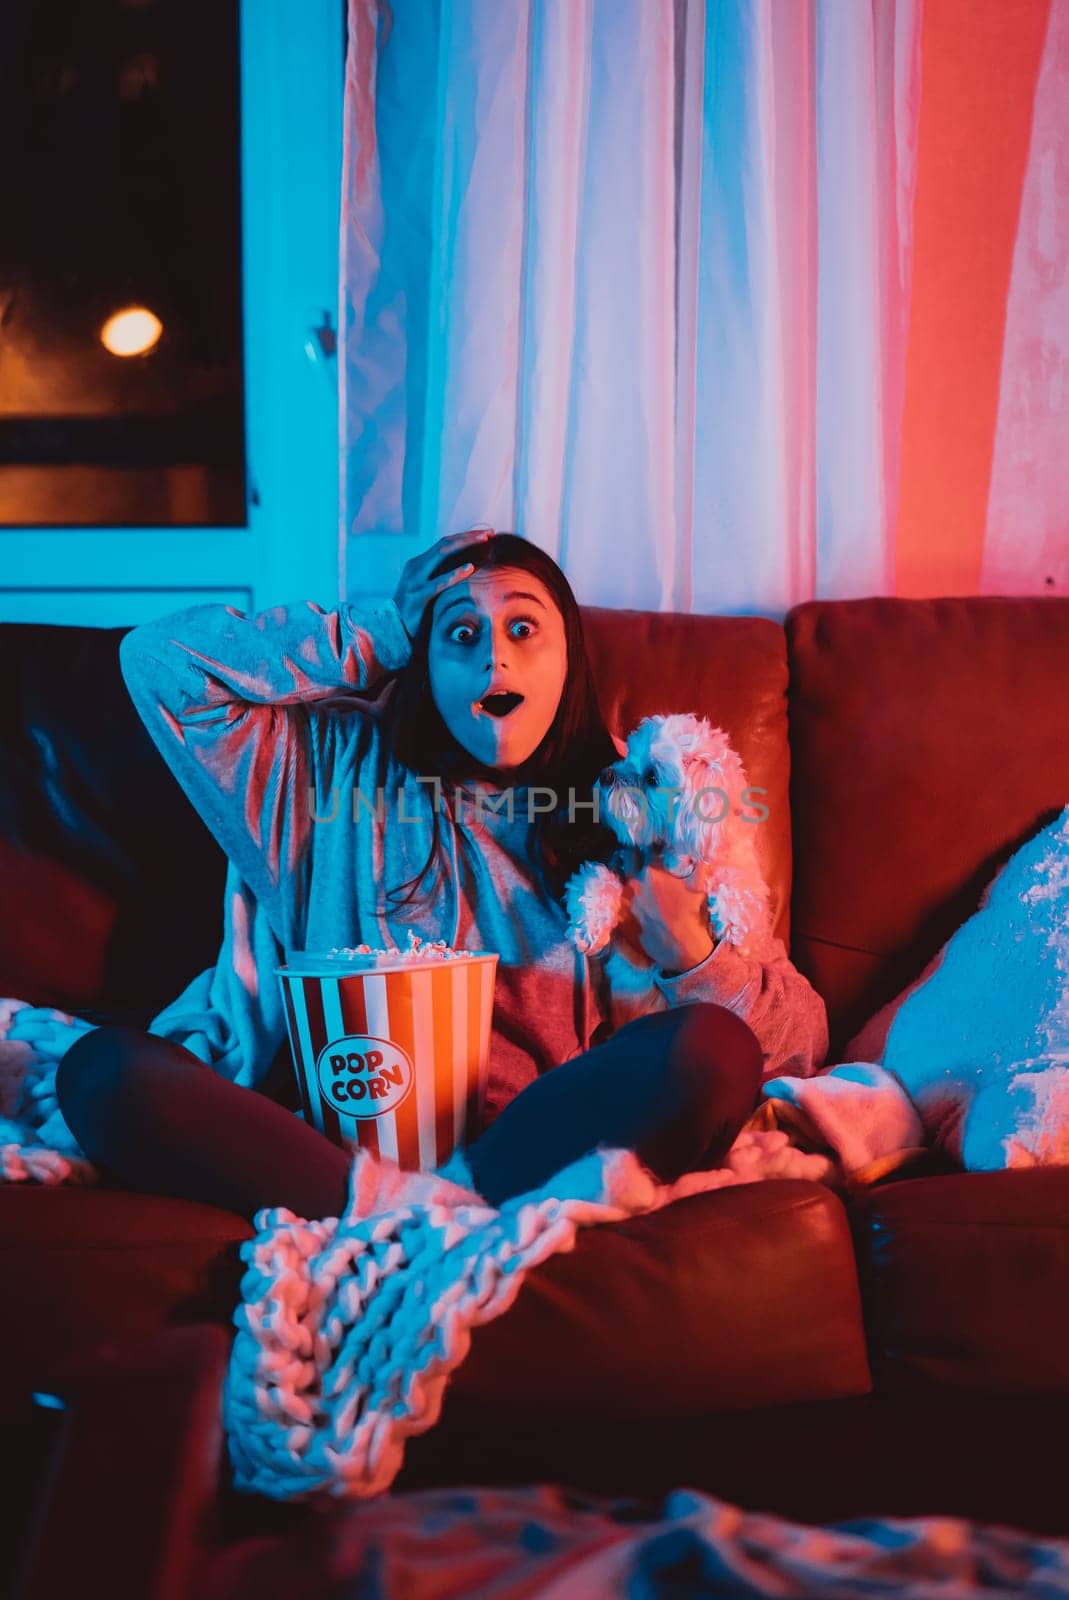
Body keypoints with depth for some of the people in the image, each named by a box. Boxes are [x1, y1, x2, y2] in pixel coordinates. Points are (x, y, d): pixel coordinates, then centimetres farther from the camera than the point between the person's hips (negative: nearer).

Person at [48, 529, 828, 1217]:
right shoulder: (339, 775, 16)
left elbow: (799, 1043, 11)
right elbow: (158, 657, 9)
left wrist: (685, 952, -11)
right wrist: (381, 636, 12)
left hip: (545, 1146, 0)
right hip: (334, 1141, 1)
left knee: (712, 1048, -28)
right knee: (100, 1065, -22)